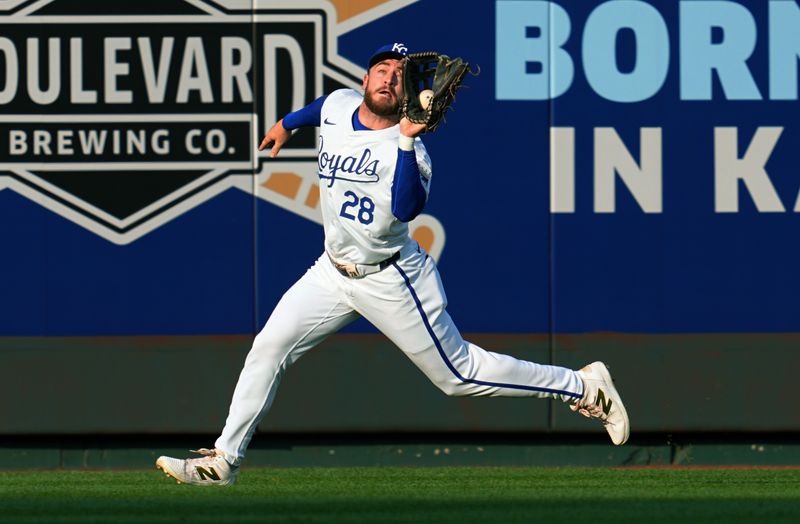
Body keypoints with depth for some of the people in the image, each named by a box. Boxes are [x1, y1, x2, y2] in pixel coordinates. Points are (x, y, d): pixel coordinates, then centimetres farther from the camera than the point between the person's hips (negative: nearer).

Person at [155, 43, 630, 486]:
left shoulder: (410, 147, -21)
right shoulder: (339, 106, -1)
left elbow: (407, 208, -39)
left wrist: (406, 140, -45)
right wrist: (288, 124, 38)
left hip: (392, 280, -7)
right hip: (333, 272, 7)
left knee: (459, 374, -2)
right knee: (269, 347, -1)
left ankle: (583, 387, 9)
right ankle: (224, 460, 7)